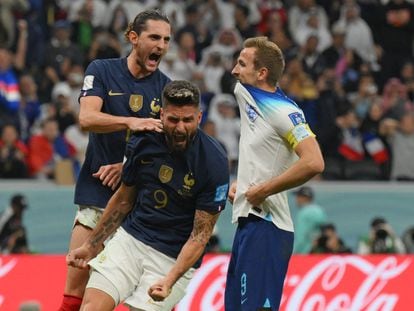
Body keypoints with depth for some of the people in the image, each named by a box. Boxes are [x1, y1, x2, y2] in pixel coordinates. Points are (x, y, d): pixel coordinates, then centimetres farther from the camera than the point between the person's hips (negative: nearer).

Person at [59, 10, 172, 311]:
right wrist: (130, 122, -32)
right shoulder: (102, 71, 1)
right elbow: (87, 118, -15)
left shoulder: (166, 88, 6)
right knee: (77, 284, -5)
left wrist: (129, 165, -15)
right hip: (97, 196, -1)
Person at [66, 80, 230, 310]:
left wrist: (170, 280, -26)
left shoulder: (214, 162, -16)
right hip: (130, 238, 3)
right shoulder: (143, 142, -3)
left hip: (175, 258, -3)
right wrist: (91, 246, 18)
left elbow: (201, 233, -14)